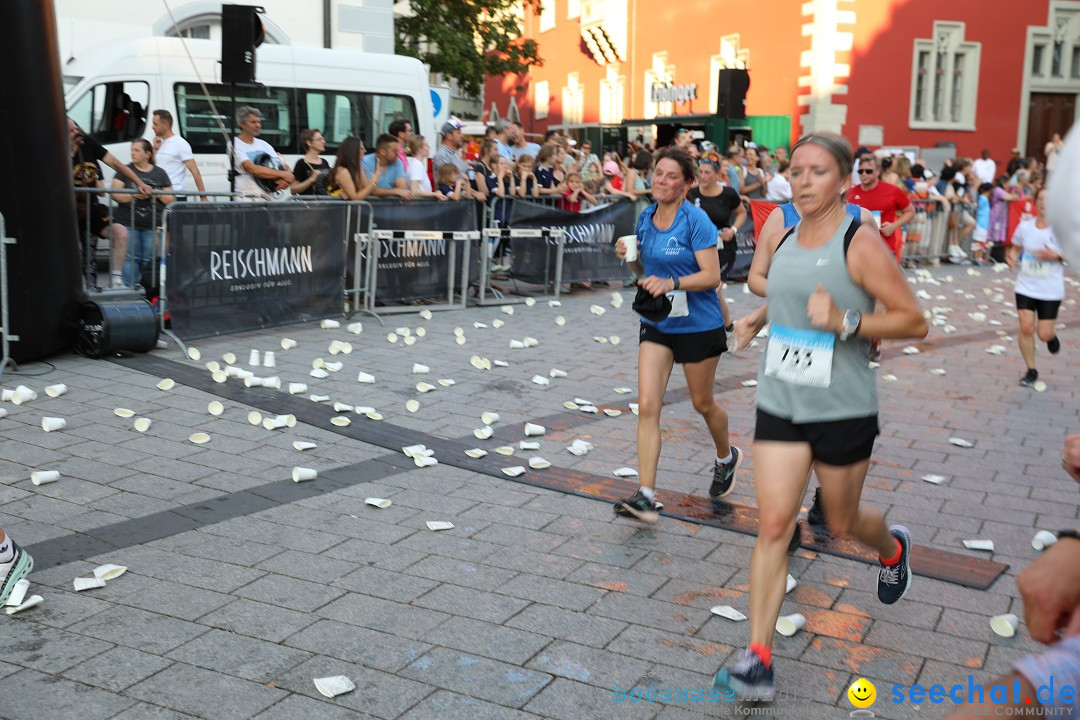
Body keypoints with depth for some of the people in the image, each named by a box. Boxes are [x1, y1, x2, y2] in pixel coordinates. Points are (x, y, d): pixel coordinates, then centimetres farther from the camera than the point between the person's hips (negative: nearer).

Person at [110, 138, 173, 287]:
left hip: (153, 225, 1)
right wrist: (135, 195, -17)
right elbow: (116, 194, -3)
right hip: (129, 223, -1)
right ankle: (129, 289, -2)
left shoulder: (160, 173, 12)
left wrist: (157, 194, -9)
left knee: (149, 259, 0)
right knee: (131, 258, -5)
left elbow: (170, 200, 11)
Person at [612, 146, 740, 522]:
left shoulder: (696, 220, -15)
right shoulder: (645, 218, 3)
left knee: (702, 403, 14)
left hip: (698, 325, -5)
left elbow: (711, 276, -19)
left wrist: (671, 283, -33)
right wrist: (629, 258, -7)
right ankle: (646, 497, -7)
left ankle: (727, 458, 45)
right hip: (656, 324, 5)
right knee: (647, 406, -7)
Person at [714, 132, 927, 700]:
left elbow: (914, 320, -14)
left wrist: (846, 321, -25)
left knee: (842, 522, 16)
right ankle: (759, 661, 0)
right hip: (779, 403, 4)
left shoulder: (860, 243, -14)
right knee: (773, 524, -4)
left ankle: (893, 548, 54)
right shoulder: (781, 234, 3)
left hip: (842, 411, -4)